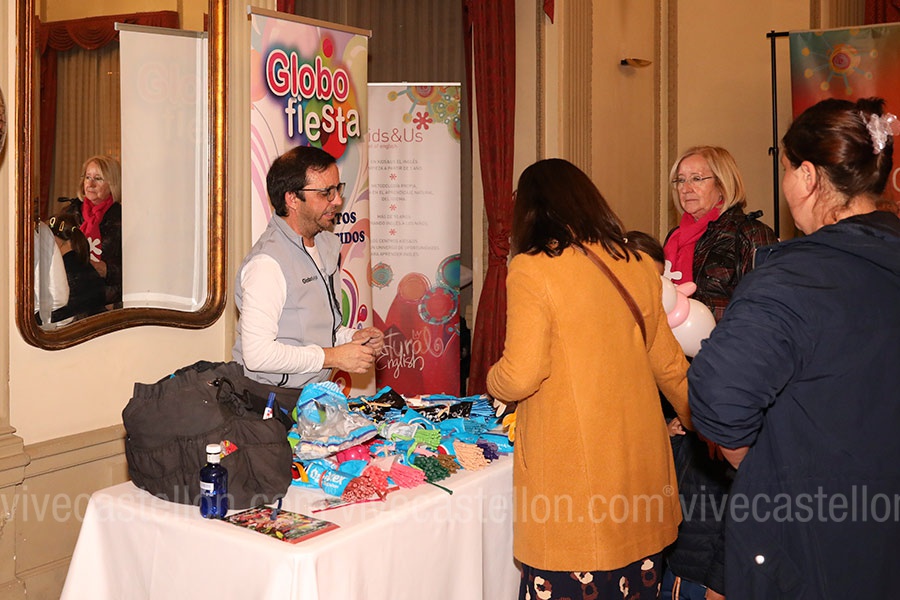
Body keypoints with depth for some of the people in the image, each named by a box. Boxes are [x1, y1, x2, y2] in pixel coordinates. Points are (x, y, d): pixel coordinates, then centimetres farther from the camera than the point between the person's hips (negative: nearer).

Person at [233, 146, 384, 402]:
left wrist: (351, 336, 4)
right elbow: (257, 354, -23)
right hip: (273, 401, -8)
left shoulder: (328, 244, 13)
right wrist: (333, 357, -16)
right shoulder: (267, 262, -16)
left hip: (314, 396, 8)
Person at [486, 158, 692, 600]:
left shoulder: (532, 270, -12)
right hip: (638, 458, 6)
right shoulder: (638, 266, 5)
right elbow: (668, 364, 13)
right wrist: (701, 424, 29)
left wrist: (493, 381, 8)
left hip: (570, 461, -5)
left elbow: (520, 376, -15)